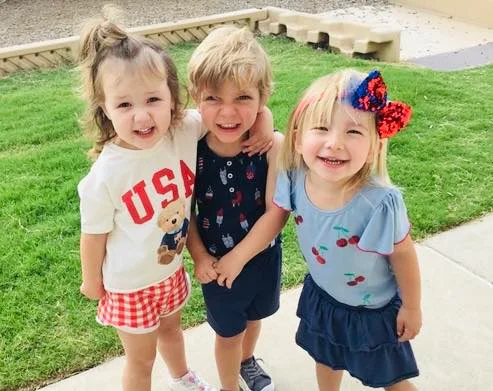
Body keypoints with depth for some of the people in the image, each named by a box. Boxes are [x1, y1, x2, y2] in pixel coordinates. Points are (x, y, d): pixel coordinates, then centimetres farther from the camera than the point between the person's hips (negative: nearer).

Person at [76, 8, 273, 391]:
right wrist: (91, 280, -1)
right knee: (141, 360, 19)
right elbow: (94, 235, -15)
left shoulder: (186, 130, -24)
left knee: (171, 328, 34)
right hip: (131, 286, -4)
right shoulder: (105, 176, -32)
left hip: (173, 271, 5)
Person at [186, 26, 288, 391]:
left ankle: (247, 361, 61)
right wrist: (199, 255, -14)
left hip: (262, 255, 2)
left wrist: (238, 257, -18)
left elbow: (277, 211, -21)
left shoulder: (274, 147, -25)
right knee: (228, 331, 20)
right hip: (215, 263, -1)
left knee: (254, 316, 29)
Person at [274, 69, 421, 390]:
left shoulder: (380, 203, -37)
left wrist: (412, 308, -6)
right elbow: (279, 212, -3)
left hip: (373, 310, -4)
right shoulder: (295, 180, -28)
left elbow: (403, 255, -19)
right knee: (326, 359, 31)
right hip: (321, 295, 4)